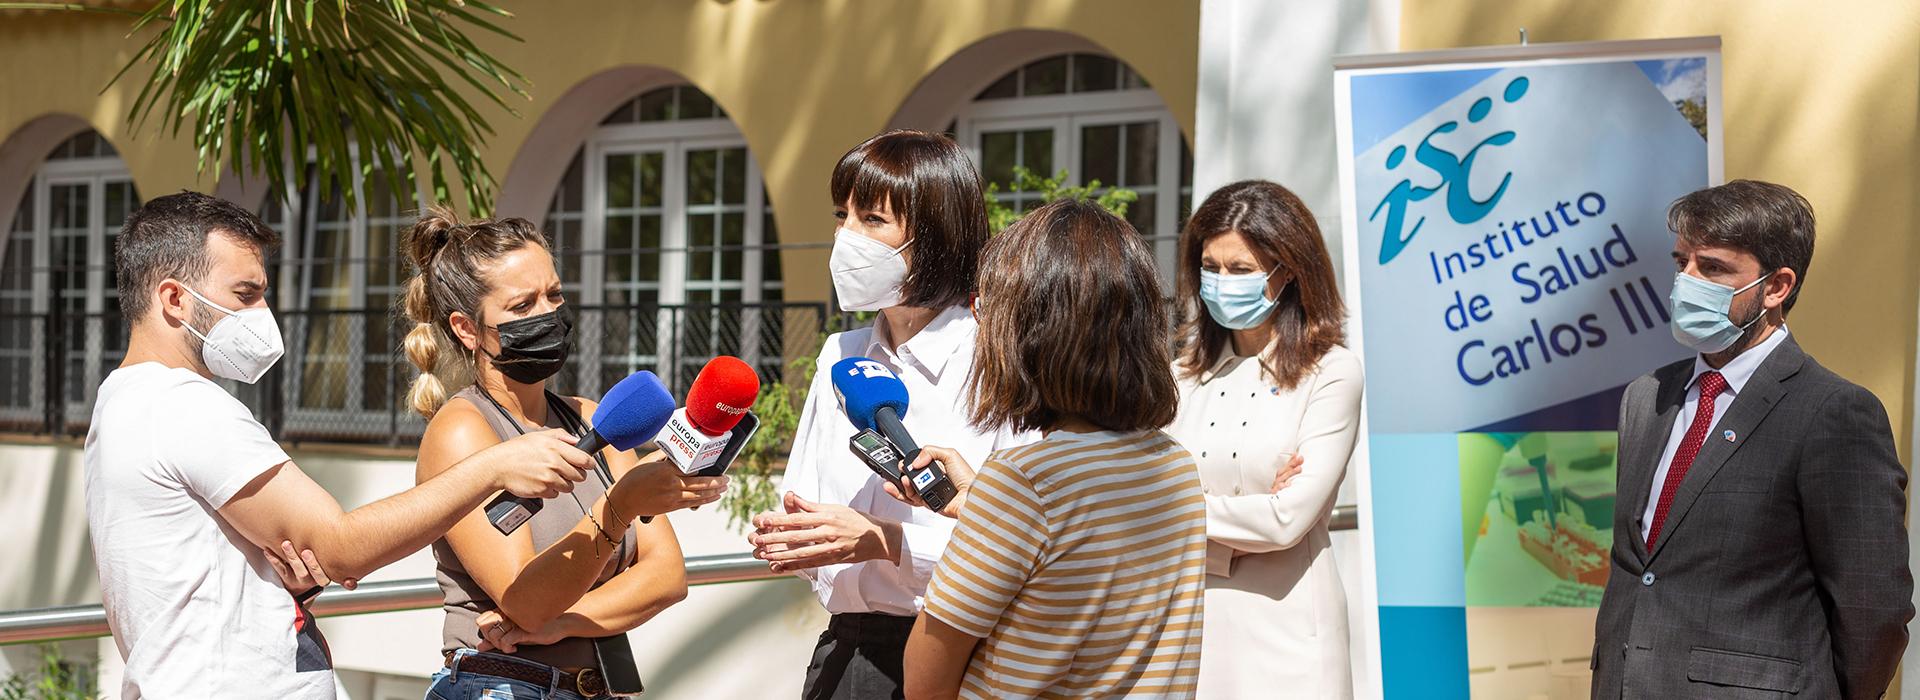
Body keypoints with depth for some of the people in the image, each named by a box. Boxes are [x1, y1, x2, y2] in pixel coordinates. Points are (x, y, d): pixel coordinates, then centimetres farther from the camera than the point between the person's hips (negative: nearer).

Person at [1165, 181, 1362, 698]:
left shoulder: (1332, 373, -6)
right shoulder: (1185, 375, 8)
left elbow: (1287, 520, -15)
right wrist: (1253, 509, -14)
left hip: (1282, 635, -4)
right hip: (1188, 623, 4)